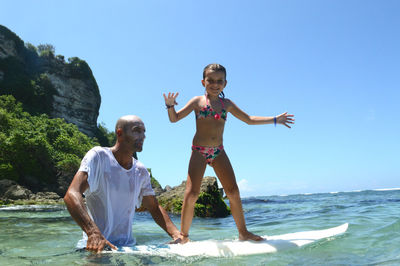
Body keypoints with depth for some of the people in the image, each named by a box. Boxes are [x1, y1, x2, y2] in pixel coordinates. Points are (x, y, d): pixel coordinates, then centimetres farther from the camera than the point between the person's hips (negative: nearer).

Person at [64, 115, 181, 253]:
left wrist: (176, 235, -2)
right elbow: (71, 195, -21)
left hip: (127, 246, 5)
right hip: (95, 247, -4)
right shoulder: (98, 156, -9)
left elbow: (155, 208, 15)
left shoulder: (141, 172, 8)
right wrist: (93, 232, -36)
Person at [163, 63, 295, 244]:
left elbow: (249, 119, 20)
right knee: (192, 193, -11)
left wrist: (274, 120, 16)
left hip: (219, 152, 4)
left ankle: (243, 232, 10)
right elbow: (174, 118, -1)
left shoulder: (227, 104, 12)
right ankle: (183, 235, 2)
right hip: (199, 151, -3)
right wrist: (170, 106, -22)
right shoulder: (197, 101, 3)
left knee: (233, 190, -2)